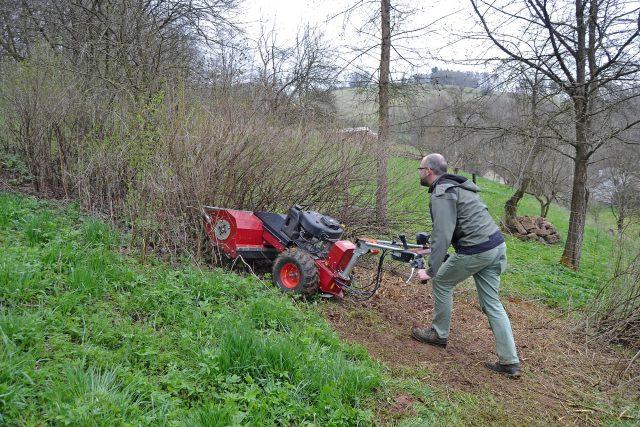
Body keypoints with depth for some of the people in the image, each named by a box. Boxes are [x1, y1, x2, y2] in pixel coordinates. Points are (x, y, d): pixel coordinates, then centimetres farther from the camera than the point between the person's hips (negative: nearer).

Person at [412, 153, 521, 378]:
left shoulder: (441, 194, -11)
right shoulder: (456, 187, 21)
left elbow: (442, 235, -20)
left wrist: (430, 271, -18)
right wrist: (435, 250, 33)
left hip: (475, 251, -9)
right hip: (497, 246, 9)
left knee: (441, 283, 12)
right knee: (492, 303, 11)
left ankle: (439, 334, 27)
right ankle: (510, 361, 12)